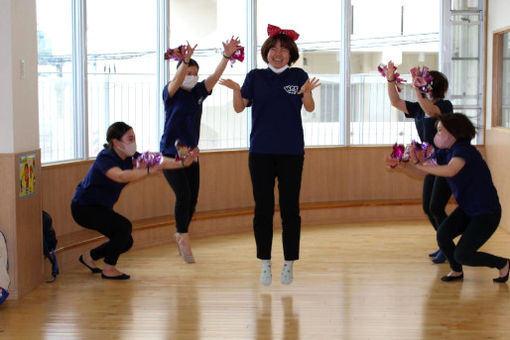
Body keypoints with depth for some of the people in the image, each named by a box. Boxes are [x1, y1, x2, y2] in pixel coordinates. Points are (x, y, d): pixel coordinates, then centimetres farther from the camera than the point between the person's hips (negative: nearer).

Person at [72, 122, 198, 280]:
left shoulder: (130, 157, -4)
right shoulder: (105, 158, -28)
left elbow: (158, 161, -12)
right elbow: (121, 176, -48)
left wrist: (183, 163, -27)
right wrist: (149, 171, -56)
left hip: (101, 207, 9)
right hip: (84, 207, -9)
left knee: (126, 242, 8)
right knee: (124, 226, -25)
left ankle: (89, 256, 27)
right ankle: (109, 269, -10)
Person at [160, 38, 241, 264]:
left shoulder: (198, 92, 6)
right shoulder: (171, 93, -7)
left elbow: (215, 76, -7)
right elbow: (176, 81, -29)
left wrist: (226, 56, -22)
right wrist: (185, 60, -47)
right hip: (170, 152, -5)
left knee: (192, 198, 6)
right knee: (183, 194, -14)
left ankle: (180, 235, 27)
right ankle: (184, 239, 1)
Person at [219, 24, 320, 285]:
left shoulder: (298, 76, 5)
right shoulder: (256, 77, 7)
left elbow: (310, 108, -4)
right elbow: (239, 108, 1)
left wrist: (307, 92, -25)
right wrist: (236, 90, -19)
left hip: (291, 152, -1)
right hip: (261, 152, 1)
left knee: (290, 209, 1)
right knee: (263, 208, 2)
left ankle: (289, 264, 10)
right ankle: (265, 264, 11)